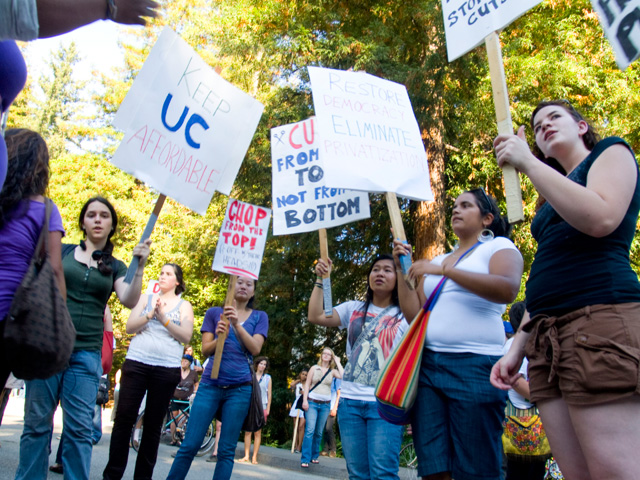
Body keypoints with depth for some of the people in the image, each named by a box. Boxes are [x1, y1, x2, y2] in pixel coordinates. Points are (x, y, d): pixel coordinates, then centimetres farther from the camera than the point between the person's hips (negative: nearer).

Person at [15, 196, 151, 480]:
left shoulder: (115, 267, 10)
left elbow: (130, 301, -5)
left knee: (79, 428, 1)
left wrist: (139, 267, -17)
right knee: (37, 423, 5)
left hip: (86, 353, 0)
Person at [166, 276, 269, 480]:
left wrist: (237, 324, -18)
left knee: (227, 450, 1)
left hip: (240, 388, 0)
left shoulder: (259, 317, 10)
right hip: (210, 384, 0)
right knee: (189, 445, -4)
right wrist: (219, 337, -16)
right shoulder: (214, 312, 11)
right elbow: (205, 350, 5)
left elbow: (255, 349, -4)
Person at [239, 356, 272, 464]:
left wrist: (268, 409, 1)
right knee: (247, 431, -2)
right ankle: (246, 456, 4)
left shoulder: (267, 377, 10)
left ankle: (254, 457, 1)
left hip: (261, 407, -1)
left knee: (258, 432, -3)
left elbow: (269, 394, 8)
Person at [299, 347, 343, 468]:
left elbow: (343, 376, -13)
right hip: (312, 402, -2)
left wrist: (338, 362, -4)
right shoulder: (314, 368, 5)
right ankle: (305, 459, -12)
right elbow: (307, 384, 3)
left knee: (319, 432, 7)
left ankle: (314, 456, 21)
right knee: (310, 430, -13)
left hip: (325, 404, 2)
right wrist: (304, 400, -7)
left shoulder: (332, 371, 7)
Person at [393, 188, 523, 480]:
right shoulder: (437, 261, 24)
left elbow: (507, 290, -15)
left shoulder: (499, 246, 8)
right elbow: (413, 313, 18)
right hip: (428, 364, 5)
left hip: (475, 365, -5)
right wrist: (403, 268, 9)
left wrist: (444, 270, -17)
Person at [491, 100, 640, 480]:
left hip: (600, 319, -7)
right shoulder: (554, 199, 30)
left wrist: (527, 163, -7)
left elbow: (600, 219, -12)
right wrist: (517, 348, 18)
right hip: (548, 335, 7)